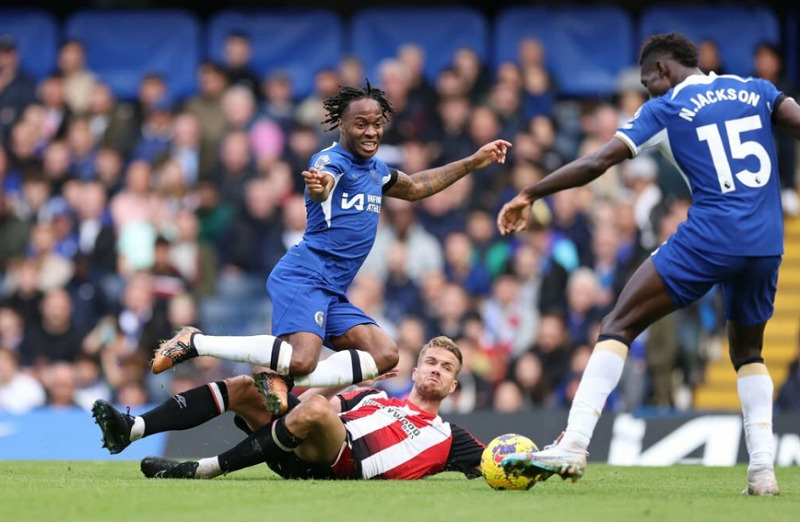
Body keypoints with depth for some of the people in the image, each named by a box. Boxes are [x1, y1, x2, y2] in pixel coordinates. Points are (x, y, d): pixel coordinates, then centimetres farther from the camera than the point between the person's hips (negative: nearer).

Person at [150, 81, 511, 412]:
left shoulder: (376, 170, 21)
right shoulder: (333, 160, -8)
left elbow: (416, 187, 40)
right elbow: (322, 186, -33)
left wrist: (474, 163, 40)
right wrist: (319, 185, -58)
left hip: (331, 294, 9)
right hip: (303, 277, -9)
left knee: (384, 355, -6)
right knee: (300, 358, -30)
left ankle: (288, 388, -13)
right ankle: (195, 342, -15)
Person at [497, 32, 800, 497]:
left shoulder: (665, 109, 7)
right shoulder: (755, 90, 16)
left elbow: (597, 163, 2)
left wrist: (530, 195, 9)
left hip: (710, 236, -4)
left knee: (619, 326, 3)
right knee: (749, 352, 25)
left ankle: (573, 446, -10)